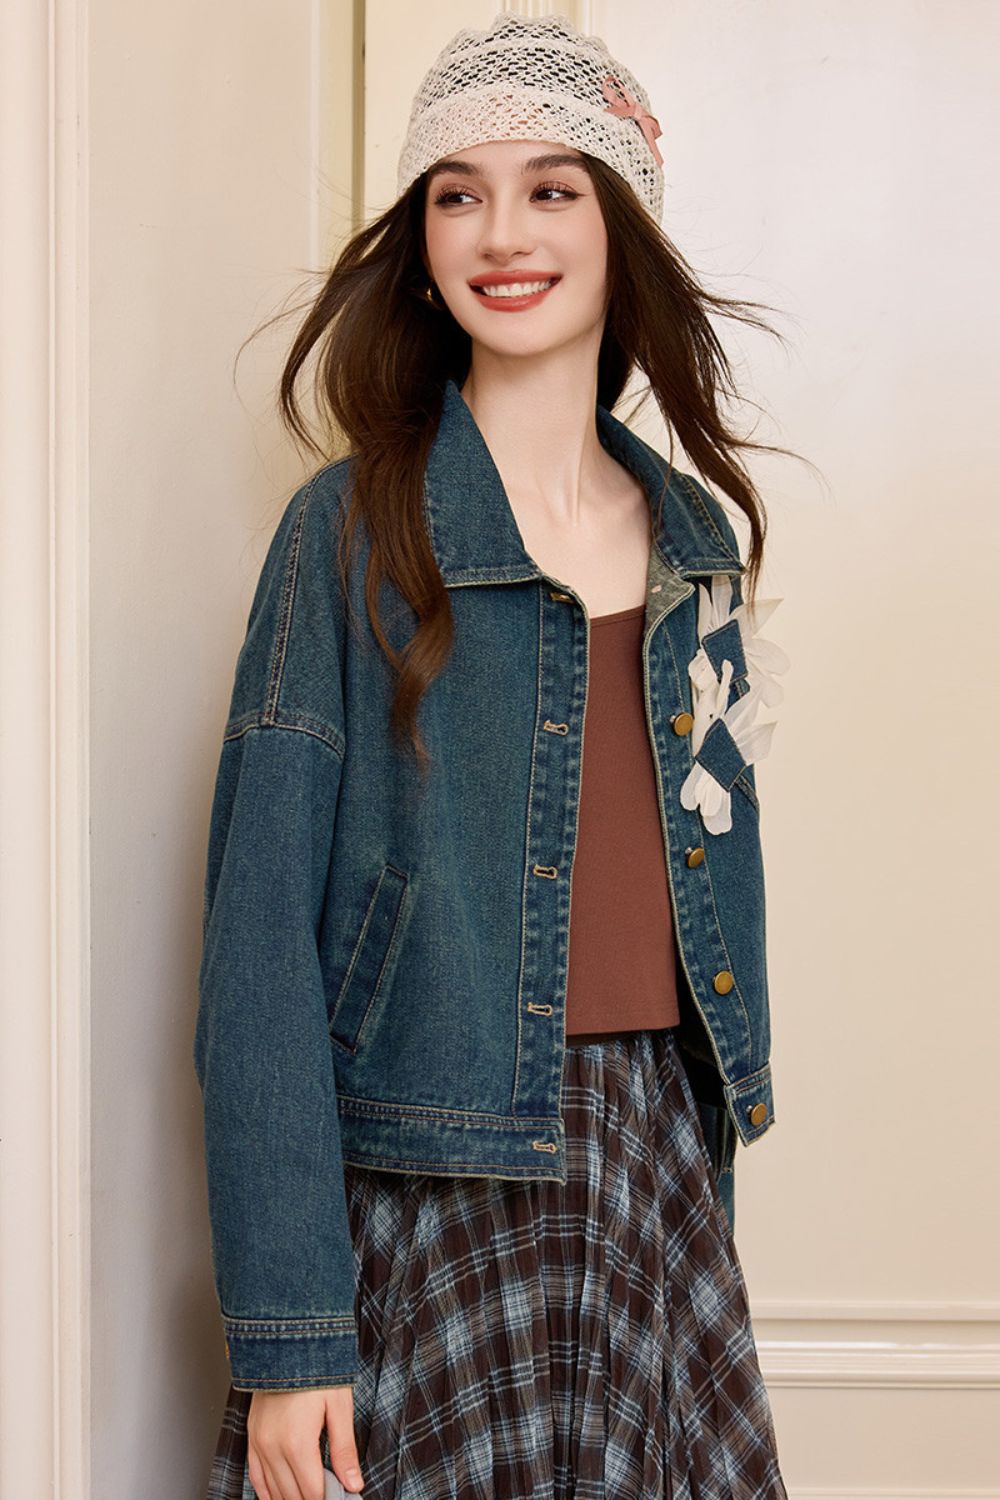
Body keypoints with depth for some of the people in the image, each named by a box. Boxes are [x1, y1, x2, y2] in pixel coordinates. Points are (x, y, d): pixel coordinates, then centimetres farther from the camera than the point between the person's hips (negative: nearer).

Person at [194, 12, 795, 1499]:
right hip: (425, 1196, -4)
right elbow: (262, 939, -11)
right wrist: (285, 1328, -15)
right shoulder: (352, 530, -8)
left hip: (655, 1169, 5)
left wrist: (704, 1193, 13)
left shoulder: (696, 535, 8)